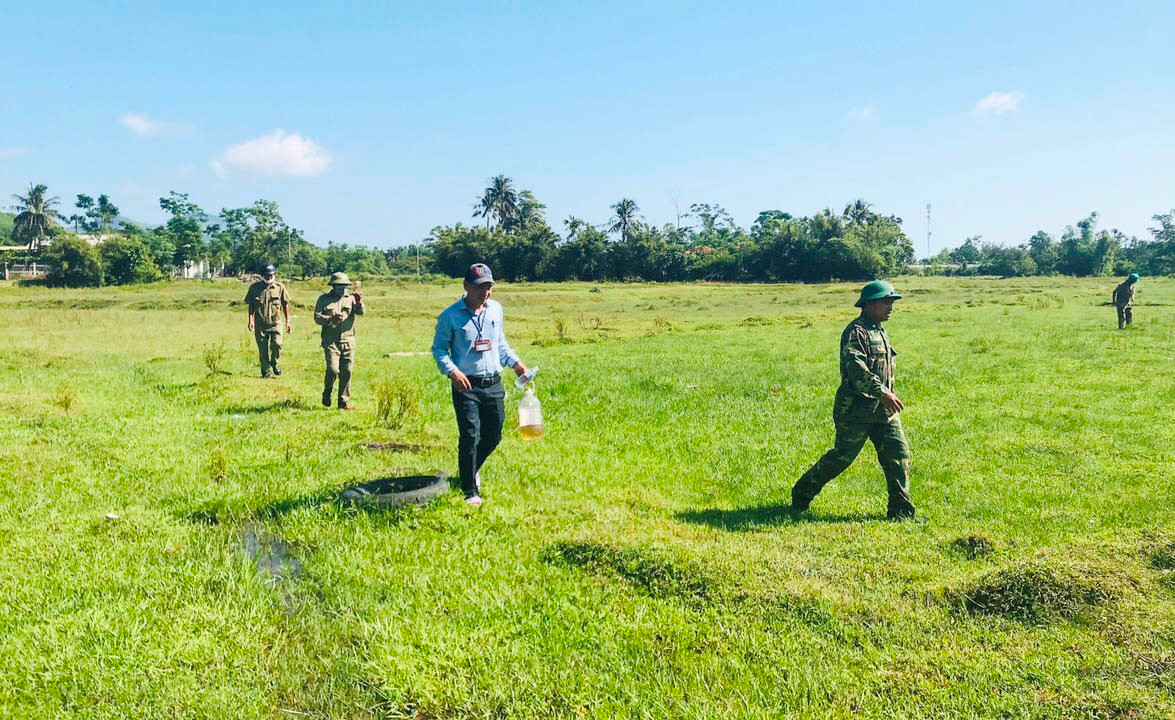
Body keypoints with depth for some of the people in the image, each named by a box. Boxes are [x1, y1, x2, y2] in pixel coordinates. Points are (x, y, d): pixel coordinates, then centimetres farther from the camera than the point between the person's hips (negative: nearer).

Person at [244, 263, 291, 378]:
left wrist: (287, 321, 6)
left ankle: (274, 362, 10)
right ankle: (266, 372, 17)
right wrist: (251, 320, -3)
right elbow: (250, 305, 7)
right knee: (263, 350, 4)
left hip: (275, 323, -1)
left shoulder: (280, 287, 2)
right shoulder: (254, 287, 1)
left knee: (277, 344, -19)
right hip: (260, 324, 1)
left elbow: (285, 304, 9)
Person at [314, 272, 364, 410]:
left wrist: (359, 302, -25)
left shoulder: (350, 298, 9)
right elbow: (317, 318, -2)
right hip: (331, 341, -2)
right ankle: (326, 394, 13)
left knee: (346, 372, 2)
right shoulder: (324, 299, 5)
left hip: (348, 342, 2)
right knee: (333, 370, -13)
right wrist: (332, 319, -18)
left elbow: (361, 312, -5)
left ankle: (344, 402, 12)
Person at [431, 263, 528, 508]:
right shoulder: (451, 315, -6)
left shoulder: (496, 309, 9)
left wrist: (515, 362, 7)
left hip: (494, 385, 5)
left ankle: (471, 469, 40)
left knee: (493, 436, 12)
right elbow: (439, 349, -2)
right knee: (470, 436, -9)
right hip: (466, 386, -5)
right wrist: (452, 371, -19)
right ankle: (470, 491, 5)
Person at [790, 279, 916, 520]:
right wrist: (883, 393, -37)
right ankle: (801, 495, 19)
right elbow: (856, 368, -29)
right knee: (841, 457, 1)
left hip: (883, 410, 8)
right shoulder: (855, 332, -14)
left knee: (899, 452, -1)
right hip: (856, 410, -8)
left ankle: (901, 511, 6)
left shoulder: (880, 332, 16)